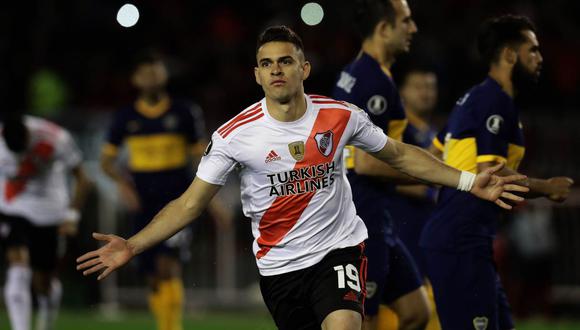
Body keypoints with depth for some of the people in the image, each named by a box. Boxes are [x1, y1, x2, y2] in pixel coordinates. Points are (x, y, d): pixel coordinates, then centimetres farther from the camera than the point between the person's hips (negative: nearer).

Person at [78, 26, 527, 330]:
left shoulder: (341, 116, -5)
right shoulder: (235, 135, -9)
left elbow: (400, 155, 10)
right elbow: (190, 204, -6)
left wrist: (468, 181, 4)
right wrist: (132, 246, -18)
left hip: (339, 248, -1)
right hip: (279, 265, 1)